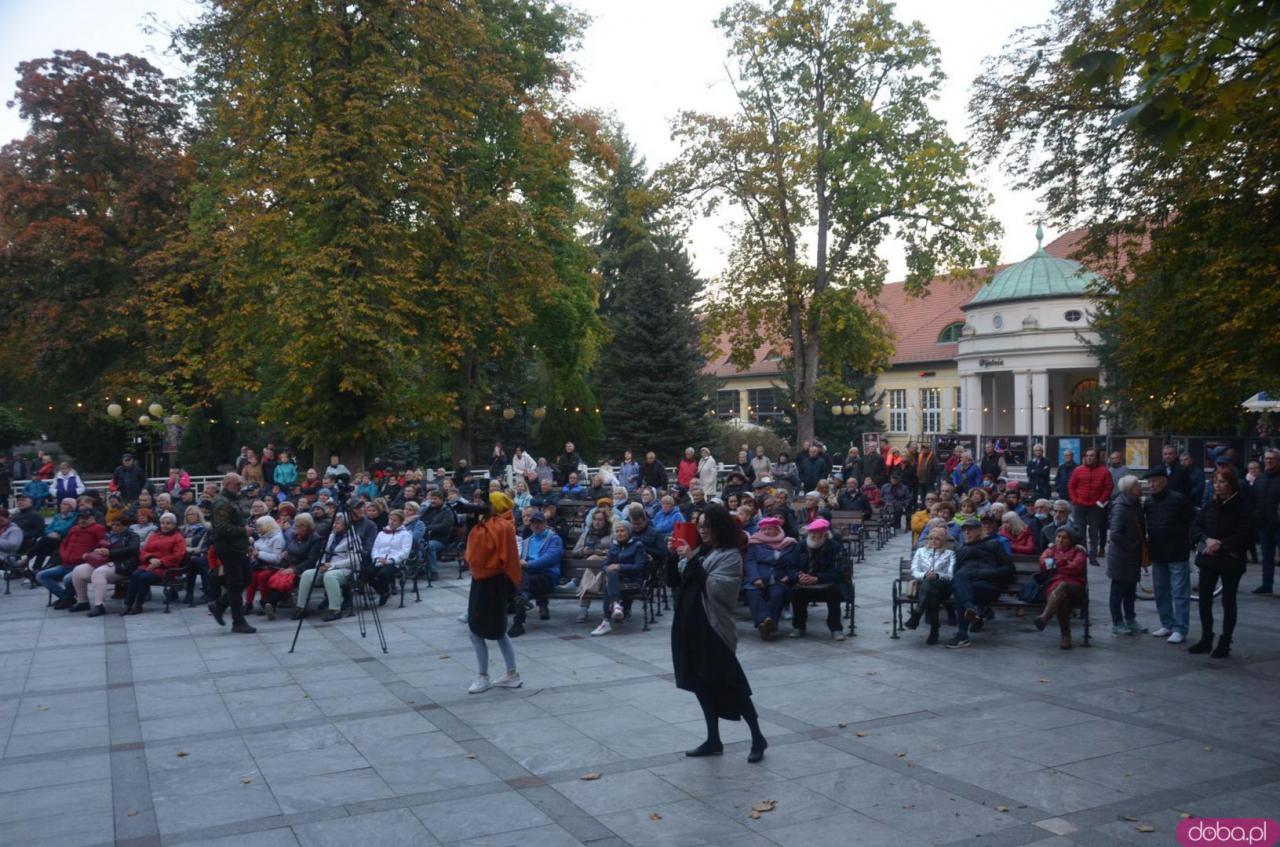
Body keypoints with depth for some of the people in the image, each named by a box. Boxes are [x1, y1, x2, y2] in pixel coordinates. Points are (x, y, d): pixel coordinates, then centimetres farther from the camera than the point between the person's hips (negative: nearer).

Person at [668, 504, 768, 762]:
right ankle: (713, 741, 21)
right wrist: (673, 556, -6)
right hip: (689, 626, 7)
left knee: (730, 686, -1)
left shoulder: (730, 556, -9)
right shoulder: (698, 551, 11)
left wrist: (691, 560, -23)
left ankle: (758, 738, 12)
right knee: (702, 685, 12)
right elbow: (673, 581, 10)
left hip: (713, 628, -7)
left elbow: (713, 587, -21)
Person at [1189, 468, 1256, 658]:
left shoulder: (1241, 507, -9)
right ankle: (1205, 640, 21)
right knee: (1204, 600, 8)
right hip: (1208, 559, 5)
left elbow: (1245, 536, -15)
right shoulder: (1211, 505, 6)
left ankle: (1224, 644, 13)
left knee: (1228, 602, 5)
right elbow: (1195, 526, 3)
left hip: (1231, 561, -5)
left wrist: (1221, 544, -20)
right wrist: (1207, 540, -15)